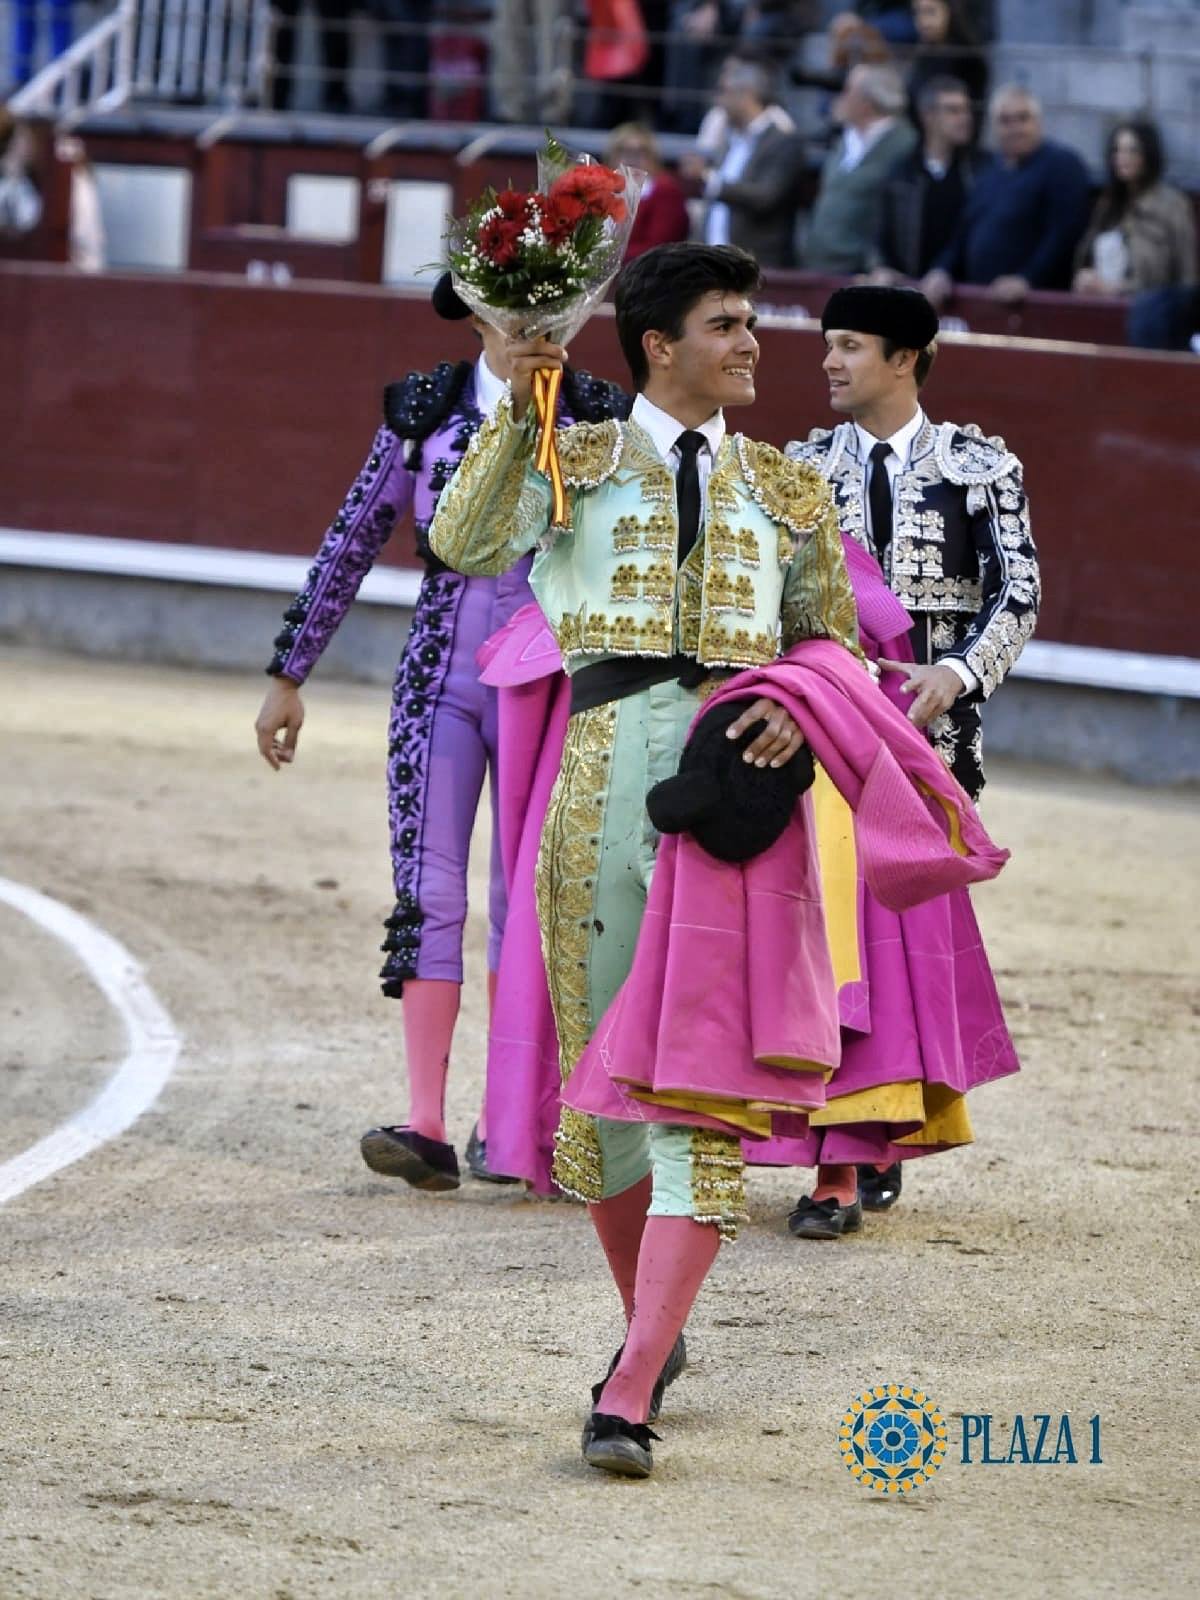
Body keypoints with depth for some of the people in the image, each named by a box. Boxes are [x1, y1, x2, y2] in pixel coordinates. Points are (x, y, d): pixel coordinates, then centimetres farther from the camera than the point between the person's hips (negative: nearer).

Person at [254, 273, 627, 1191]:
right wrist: (290, 676, 6)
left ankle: (509, 1123, 11)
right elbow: (353, 544, 6)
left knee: (529, 899, 3)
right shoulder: (425, 410, 1)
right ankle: (426, 1127, -10)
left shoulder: (598, 419, -1)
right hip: (439, 677, 0)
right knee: (429, 893, -6)